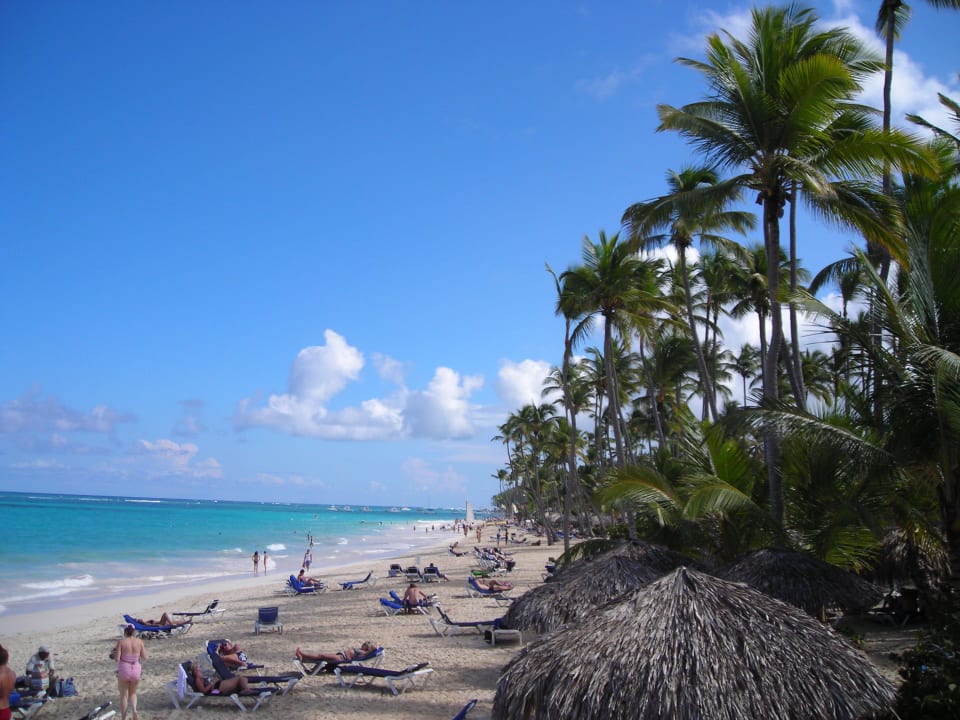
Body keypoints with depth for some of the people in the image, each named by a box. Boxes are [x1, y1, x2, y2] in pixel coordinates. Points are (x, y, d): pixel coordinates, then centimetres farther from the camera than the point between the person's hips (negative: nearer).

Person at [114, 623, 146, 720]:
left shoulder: (121, 641, -10)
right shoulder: (139, 641, -3)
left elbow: (117, 659, -13)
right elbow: (144, 657, 1)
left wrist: (114, 652, 7)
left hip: (123, 670, -2)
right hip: (136, 670, 2)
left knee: (124, 695, 14)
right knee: (132, 693, 21)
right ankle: (134, 710, -5)